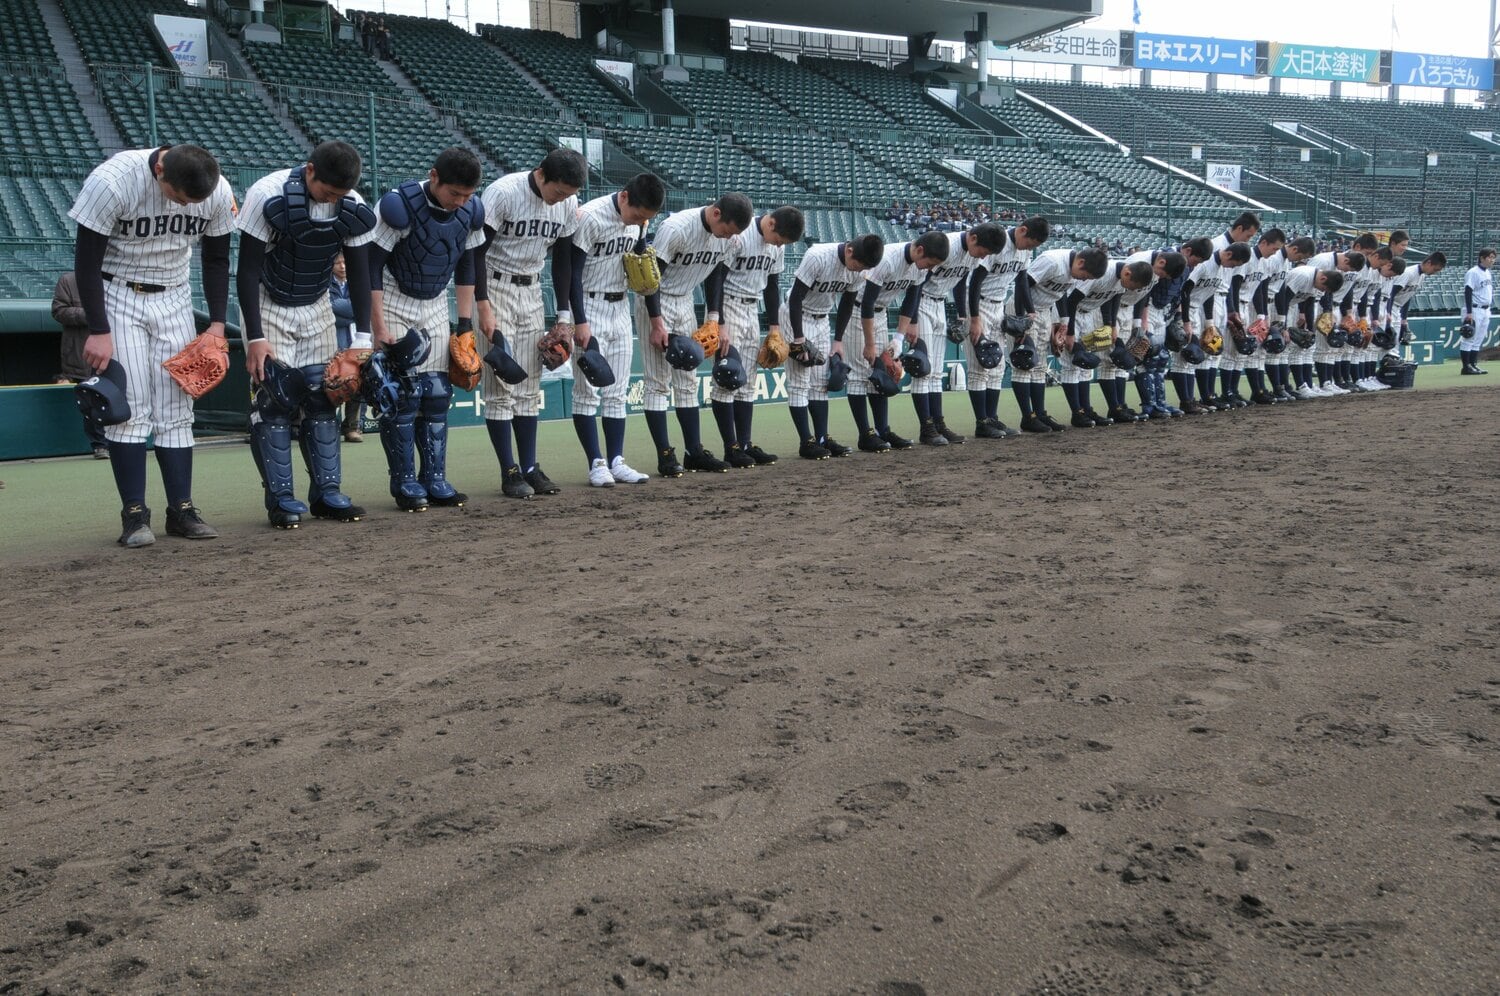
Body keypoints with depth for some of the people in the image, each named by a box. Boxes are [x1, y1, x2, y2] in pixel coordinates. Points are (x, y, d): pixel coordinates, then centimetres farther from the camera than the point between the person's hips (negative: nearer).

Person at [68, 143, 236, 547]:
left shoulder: (218, 191, -14)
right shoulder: (112, 180, -25)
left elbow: (216, 259, 2)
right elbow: (86, 259, -17)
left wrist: (217, 323, -2)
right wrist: (98, 331, -18)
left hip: (173, 298, 4)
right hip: (117, 295, -3)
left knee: (176, 407, 1)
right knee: (129, 406, -9)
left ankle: (181, 510, 5)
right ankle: (134, 514, -3)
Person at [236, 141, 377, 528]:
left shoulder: (353, 208, -12)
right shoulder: (268, 196, -24)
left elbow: (358, 272, -3)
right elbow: (248, 269, -20)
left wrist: (363, 336, -9)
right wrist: (255, 336, -22)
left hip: (317, 307, 4)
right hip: (267, 305, -4)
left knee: (322, 395, 1)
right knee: (274, 397, -10)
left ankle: (327, 492, 7)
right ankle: (280, 498, -5)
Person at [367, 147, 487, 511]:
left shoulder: (471, 211, -8)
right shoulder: (398, 205, -24)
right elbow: (372, 266, -19)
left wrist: (465, 321, 4)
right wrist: (378, 328, -21)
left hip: (436, 307, 5)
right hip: (395, 304, -5)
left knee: (438, 393, 1)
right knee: (402, 393, -10)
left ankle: (435, 480, 9)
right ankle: (405, 484, 0)